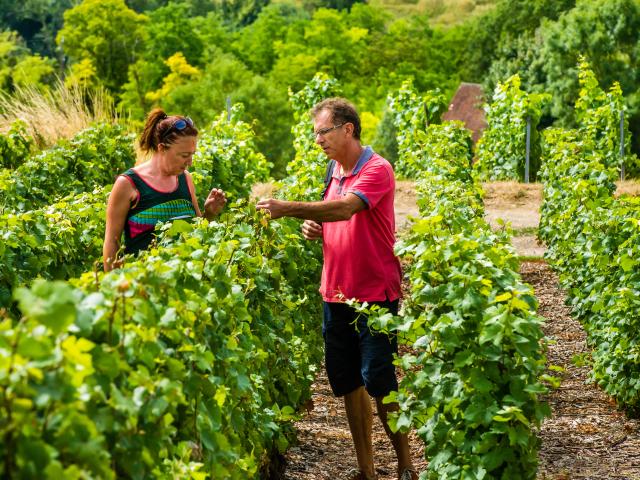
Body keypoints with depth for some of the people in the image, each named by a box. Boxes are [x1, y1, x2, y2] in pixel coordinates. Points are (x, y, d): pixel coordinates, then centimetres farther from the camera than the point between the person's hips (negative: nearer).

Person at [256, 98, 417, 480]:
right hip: (335, 294, 8)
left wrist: (288, 209, -34)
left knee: (379, 383, -4)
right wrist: (315, 228, 2)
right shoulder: (334, 171, 12)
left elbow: (346, 208, -29)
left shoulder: (377, 169, -12)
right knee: (347, 384, 9)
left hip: (375, 295, -8)